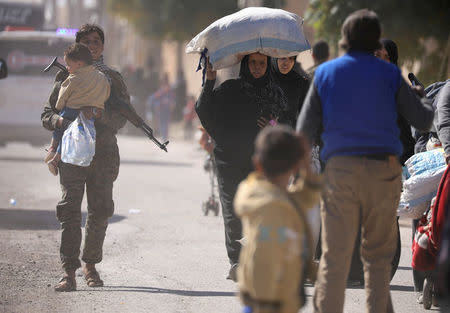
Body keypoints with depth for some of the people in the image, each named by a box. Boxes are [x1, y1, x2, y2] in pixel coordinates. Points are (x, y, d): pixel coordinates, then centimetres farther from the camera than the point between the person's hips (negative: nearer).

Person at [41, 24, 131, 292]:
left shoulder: (112, 78, 13)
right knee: (70, 211, -11)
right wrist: (60, 120, -11)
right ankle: (69, 273, -15)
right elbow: (47, 113, 12)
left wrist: (100, 114, -16)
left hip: (104, 151, 1)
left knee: (100, 211, 1)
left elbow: (123, 117, 3)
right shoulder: (66, 77, 14)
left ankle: (91, 265, 20)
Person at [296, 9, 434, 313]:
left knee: (335, 256, 1)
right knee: (378, 255, 9)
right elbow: (423, 120, 8)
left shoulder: (325, 73, 7)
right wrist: (432, 109, 30)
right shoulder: (389, 74, 4)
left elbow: (305, 131, 6)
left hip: (340, 168, 0)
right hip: (384, 168, 0)